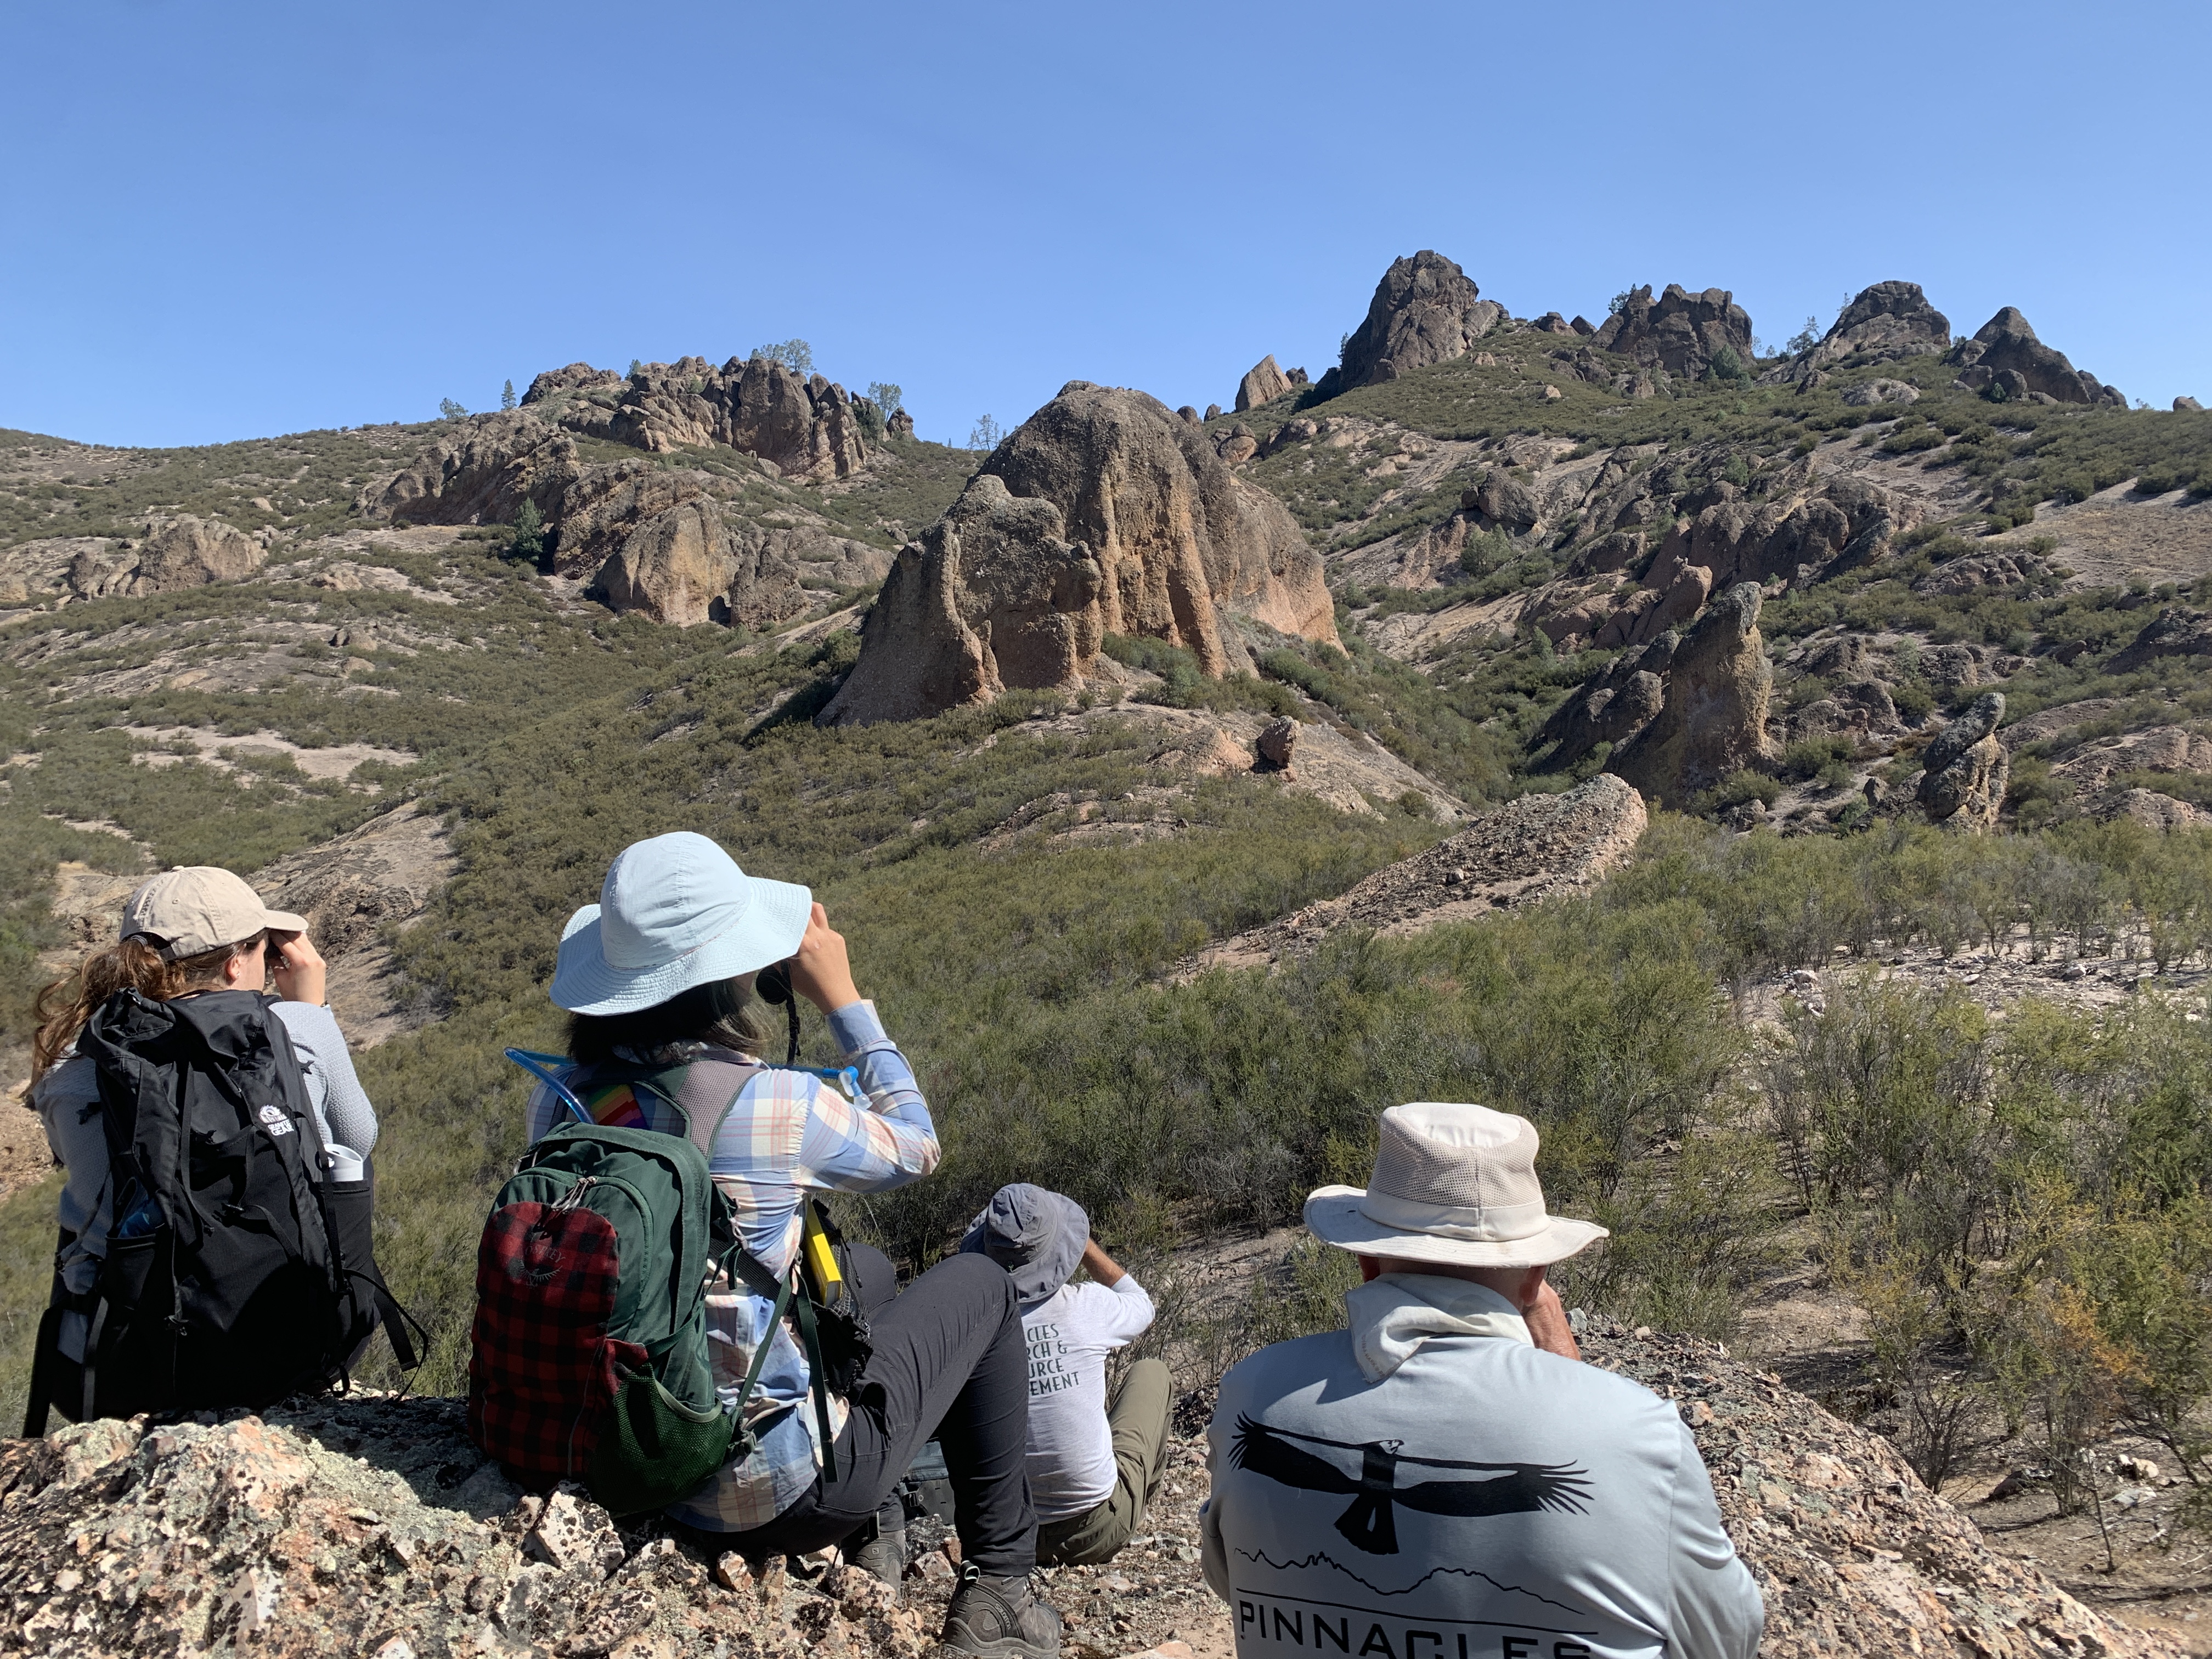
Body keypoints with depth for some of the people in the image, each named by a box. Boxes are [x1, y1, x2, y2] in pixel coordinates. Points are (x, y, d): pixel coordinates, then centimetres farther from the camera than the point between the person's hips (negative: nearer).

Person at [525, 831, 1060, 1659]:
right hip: (778, 1488, -6)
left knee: (866, 1269, 28)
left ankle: (870, 1532, 42)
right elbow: (914, 1147, -7)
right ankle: (997, 1587, 25)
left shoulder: (559, 1101, -11)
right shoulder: (780, 1107, -28)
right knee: (982, 1285, 16)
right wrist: (841, 995, -3)